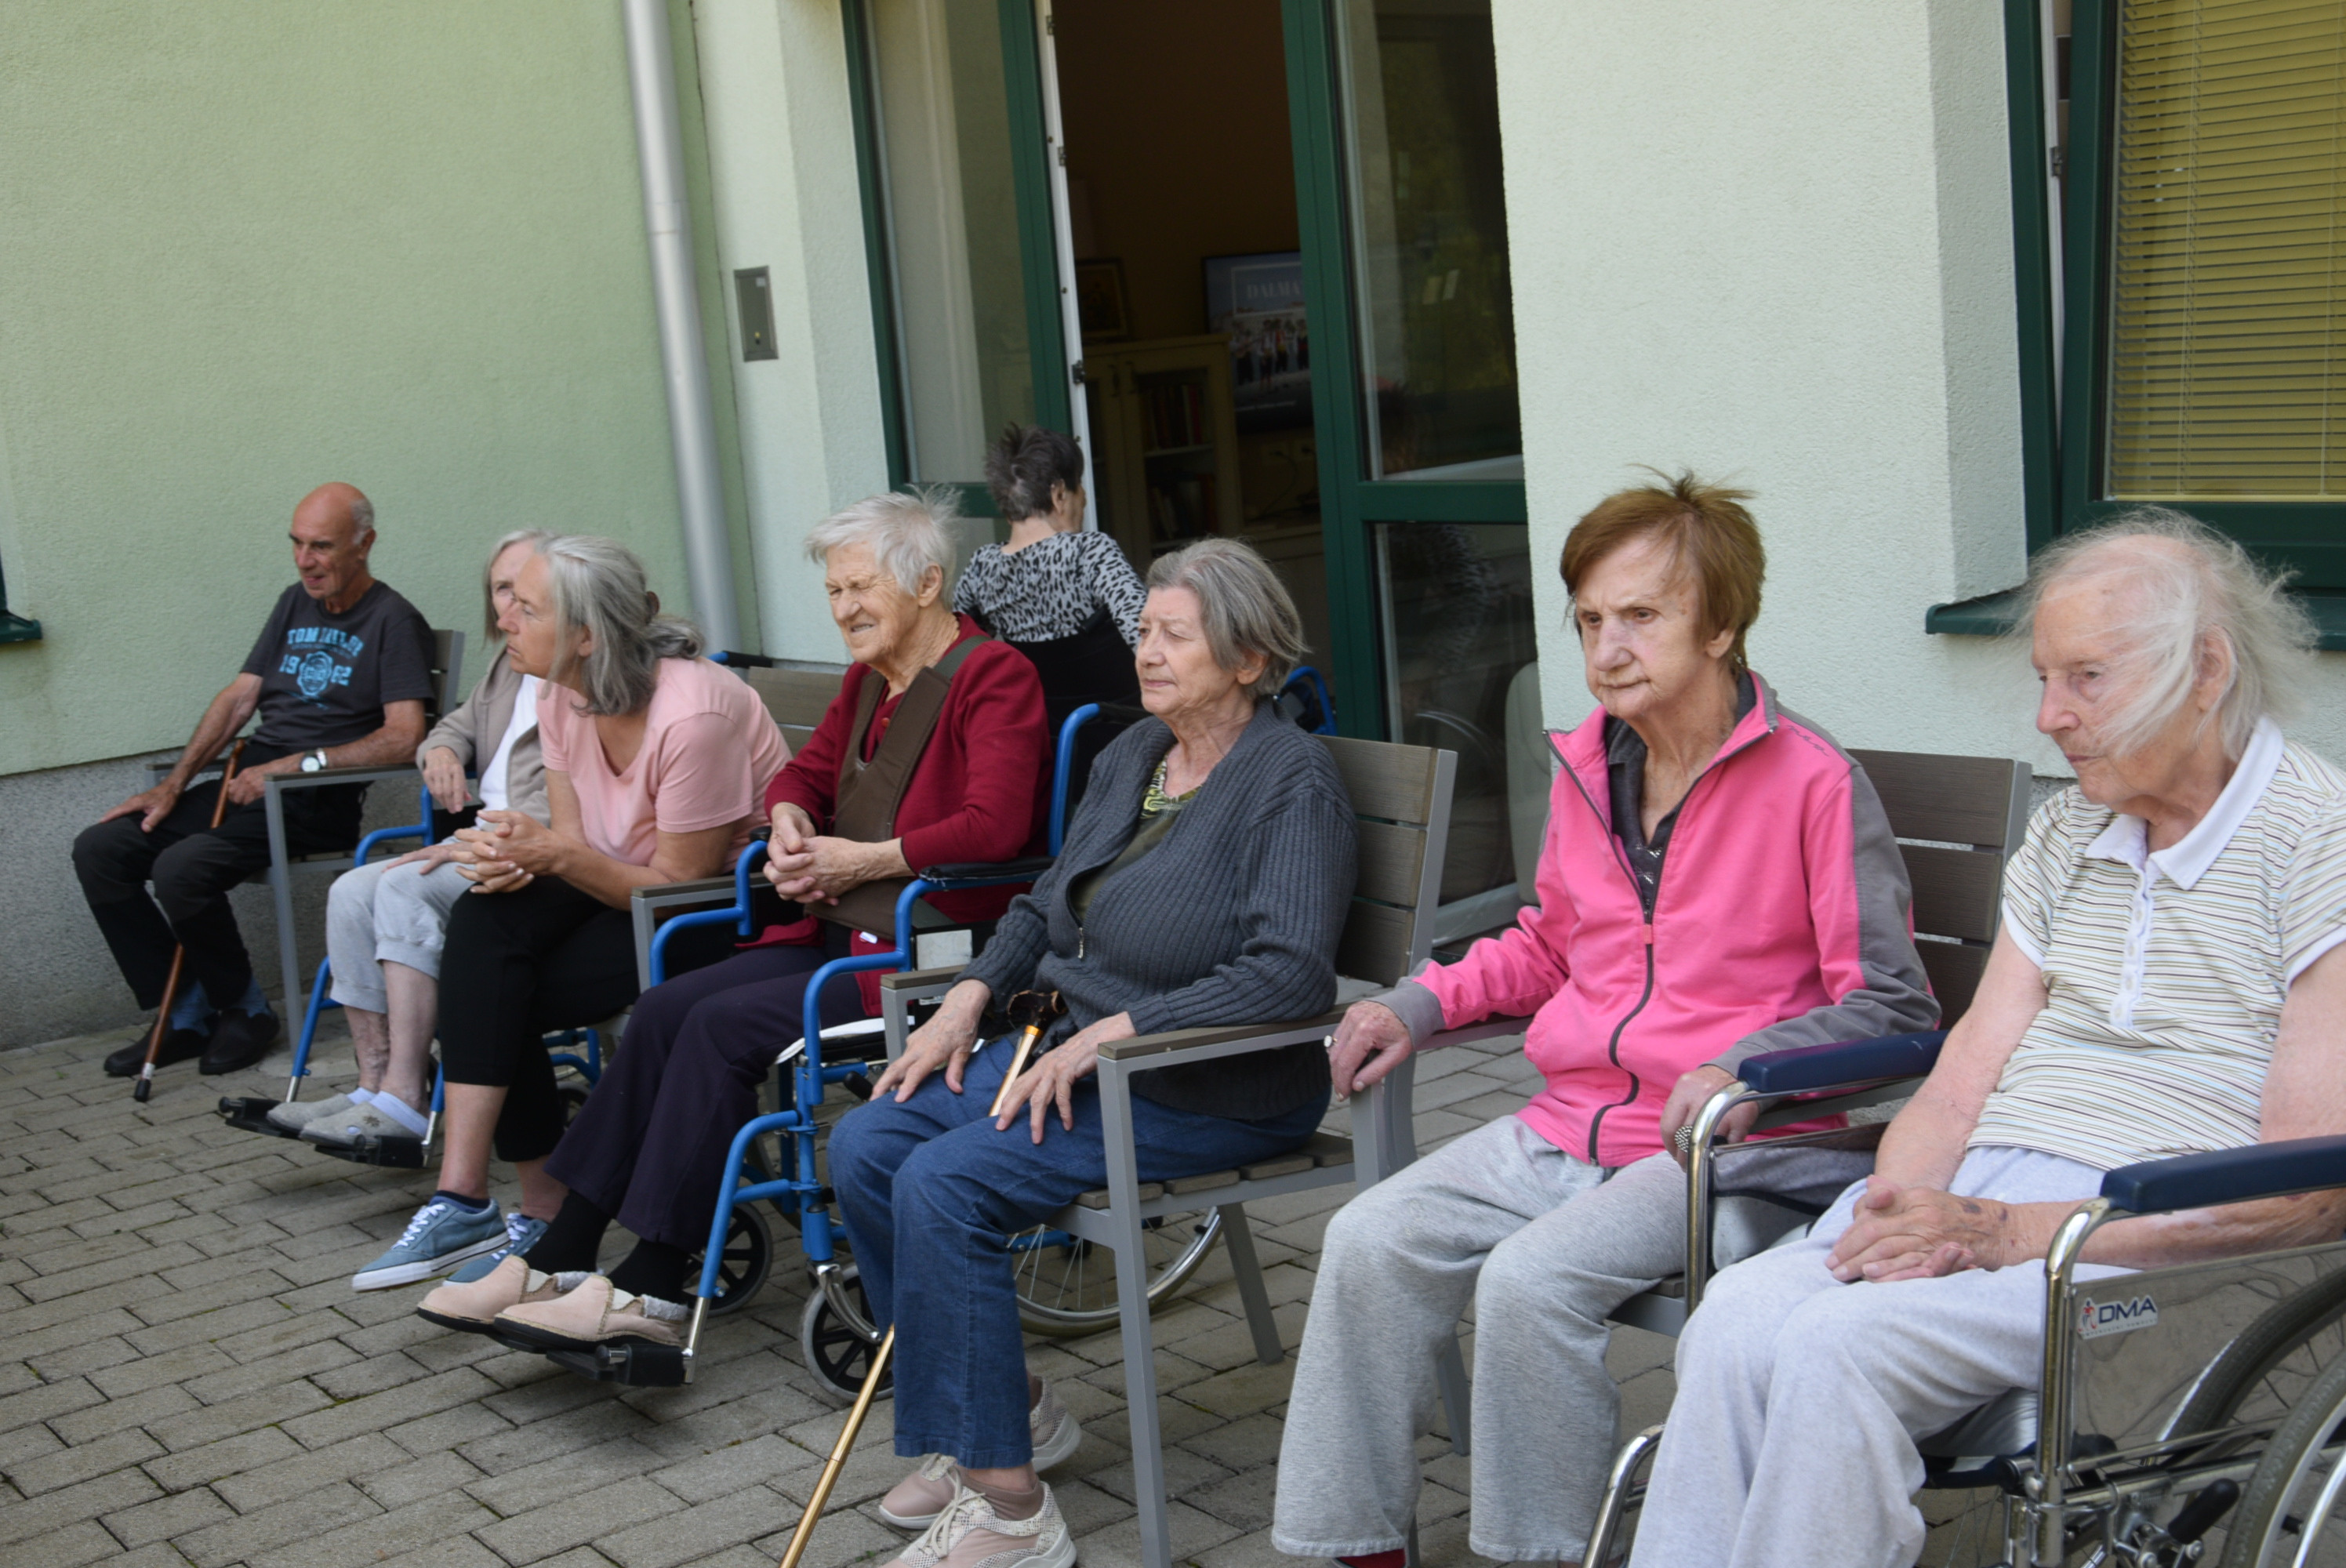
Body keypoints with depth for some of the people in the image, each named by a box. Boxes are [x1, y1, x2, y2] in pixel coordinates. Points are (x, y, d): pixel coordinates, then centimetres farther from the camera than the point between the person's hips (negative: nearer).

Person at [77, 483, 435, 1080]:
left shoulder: (393, 621, -8)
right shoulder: (296, 604, 17)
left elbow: (403, 737, -19)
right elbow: (239, 696, 16)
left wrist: (293, 765, -19)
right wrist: (174, 785, 5)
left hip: (317, 799, -9)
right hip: (249, 781, 9)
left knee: (182, 867, -29)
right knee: (99, 850, -3)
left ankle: (243, 1008, -4)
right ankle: (188, 1013, 2)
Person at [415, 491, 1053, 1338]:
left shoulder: (993, 675, -9)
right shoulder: (866, 681, 18)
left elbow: (994, 824, -22)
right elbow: (805, 771, 30)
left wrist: (867, 860, -18)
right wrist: (789, 816, 6)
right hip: (842, 933, 9)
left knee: (724, 1025, -22)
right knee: (665, 1008, -8)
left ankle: (650, 1289, -15)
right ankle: (558, 1257, -7)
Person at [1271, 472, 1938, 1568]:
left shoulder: (1813, 781, -11)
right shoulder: (1584, 766, 11)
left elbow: (1891, 1005, -9)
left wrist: (1744, 1070, -24)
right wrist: (1420, 1005, 12)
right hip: (1564, 1126, 7)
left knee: (1532, 1278, -28)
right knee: (1371, 1242, -11)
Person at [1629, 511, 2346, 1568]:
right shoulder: (2065, 834, 17)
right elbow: (1961, 1083, 14)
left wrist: (2013, 1233, -18)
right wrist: (1899, 1209, -10)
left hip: (2162, 1247, -6)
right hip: (1974, 1204, 6)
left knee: (1838, 1344, -29)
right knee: (1737, 1319, -23)